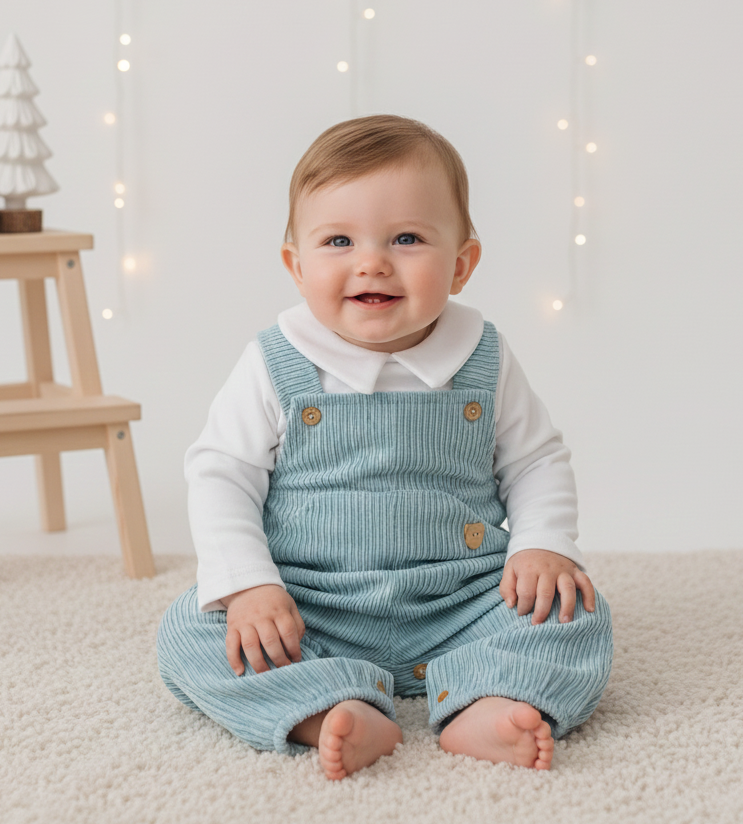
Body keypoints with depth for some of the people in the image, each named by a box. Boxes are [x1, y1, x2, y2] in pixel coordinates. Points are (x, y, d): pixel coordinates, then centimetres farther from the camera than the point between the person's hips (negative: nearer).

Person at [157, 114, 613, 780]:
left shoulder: (484, 364, 1)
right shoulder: (275, 369, -3)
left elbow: (537, 461, 11)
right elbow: (219, 475, -1)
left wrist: (544, 546, -7)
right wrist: (247, 584, -15)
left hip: (458, 606, 1)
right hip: (309, 612, -1)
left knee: (576, 614, -19)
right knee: (190, 632, -21)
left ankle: (483, 708, -39)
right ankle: (329, 713, -36)